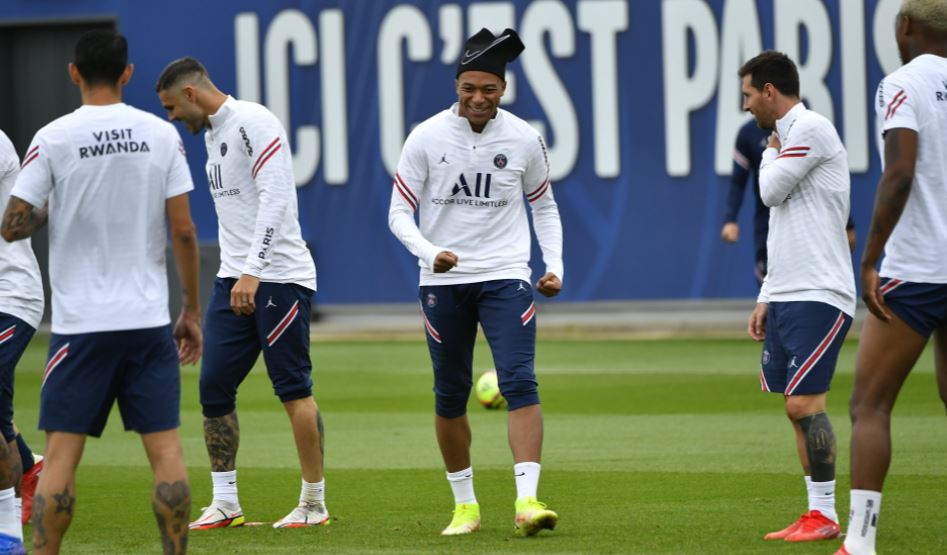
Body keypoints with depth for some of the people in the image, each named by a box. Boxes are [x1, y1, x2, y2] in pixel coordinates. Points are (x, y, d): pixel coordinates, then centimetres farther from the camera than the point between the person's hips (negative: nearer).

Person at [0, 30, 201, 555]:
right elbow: (183, 231, 1)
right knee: (165, 448, 3)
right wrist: (192, 310, 9)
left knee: (61, 453, 0)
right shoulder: (162, 134, 1)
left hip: (80, 321, -2)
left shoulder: (53, 139, -5)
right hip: (150, 318, 2)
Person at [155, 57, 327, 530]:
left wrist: (252, 271, -26)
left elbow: (276, 198, -21)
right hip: (233, 279, 9)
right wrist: (234, 275, 19)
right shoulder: (212, 132, 17)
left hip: (279, 276, -9)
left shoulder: (252, 122, -12)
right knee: (214, 388, 4)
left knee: (293, 388, -5)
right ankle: (225, 504, 10)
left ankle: (314, 504, 3)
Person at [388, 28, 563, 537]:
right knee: (450, 395, 7)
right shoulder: (426, 137, -5)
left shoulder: (524, 139, -1)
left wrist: (554, 266, 1)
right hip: (442, 282, 1)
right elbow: (399, 212, -3)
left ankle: (527, 500, -24)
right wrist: (430, 253, -21)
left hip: (505, 276, -1)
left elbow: (544, 205, 14)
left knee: (519, 383, -17)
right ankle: (465, 505, 21)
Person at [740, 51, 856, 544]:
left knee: (804, 401, -12)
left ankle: (825, 515, -8)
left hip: (819, 295, -9)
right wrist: (766, 298, 21)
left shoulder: (810, 129, -9)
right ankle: (815, 513, 8)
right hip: (787, 296, 9)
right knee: (796, 406, 6)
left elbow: (771, 192, -11)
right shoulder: (788, 135, 21)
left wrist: (770, 152, 9)